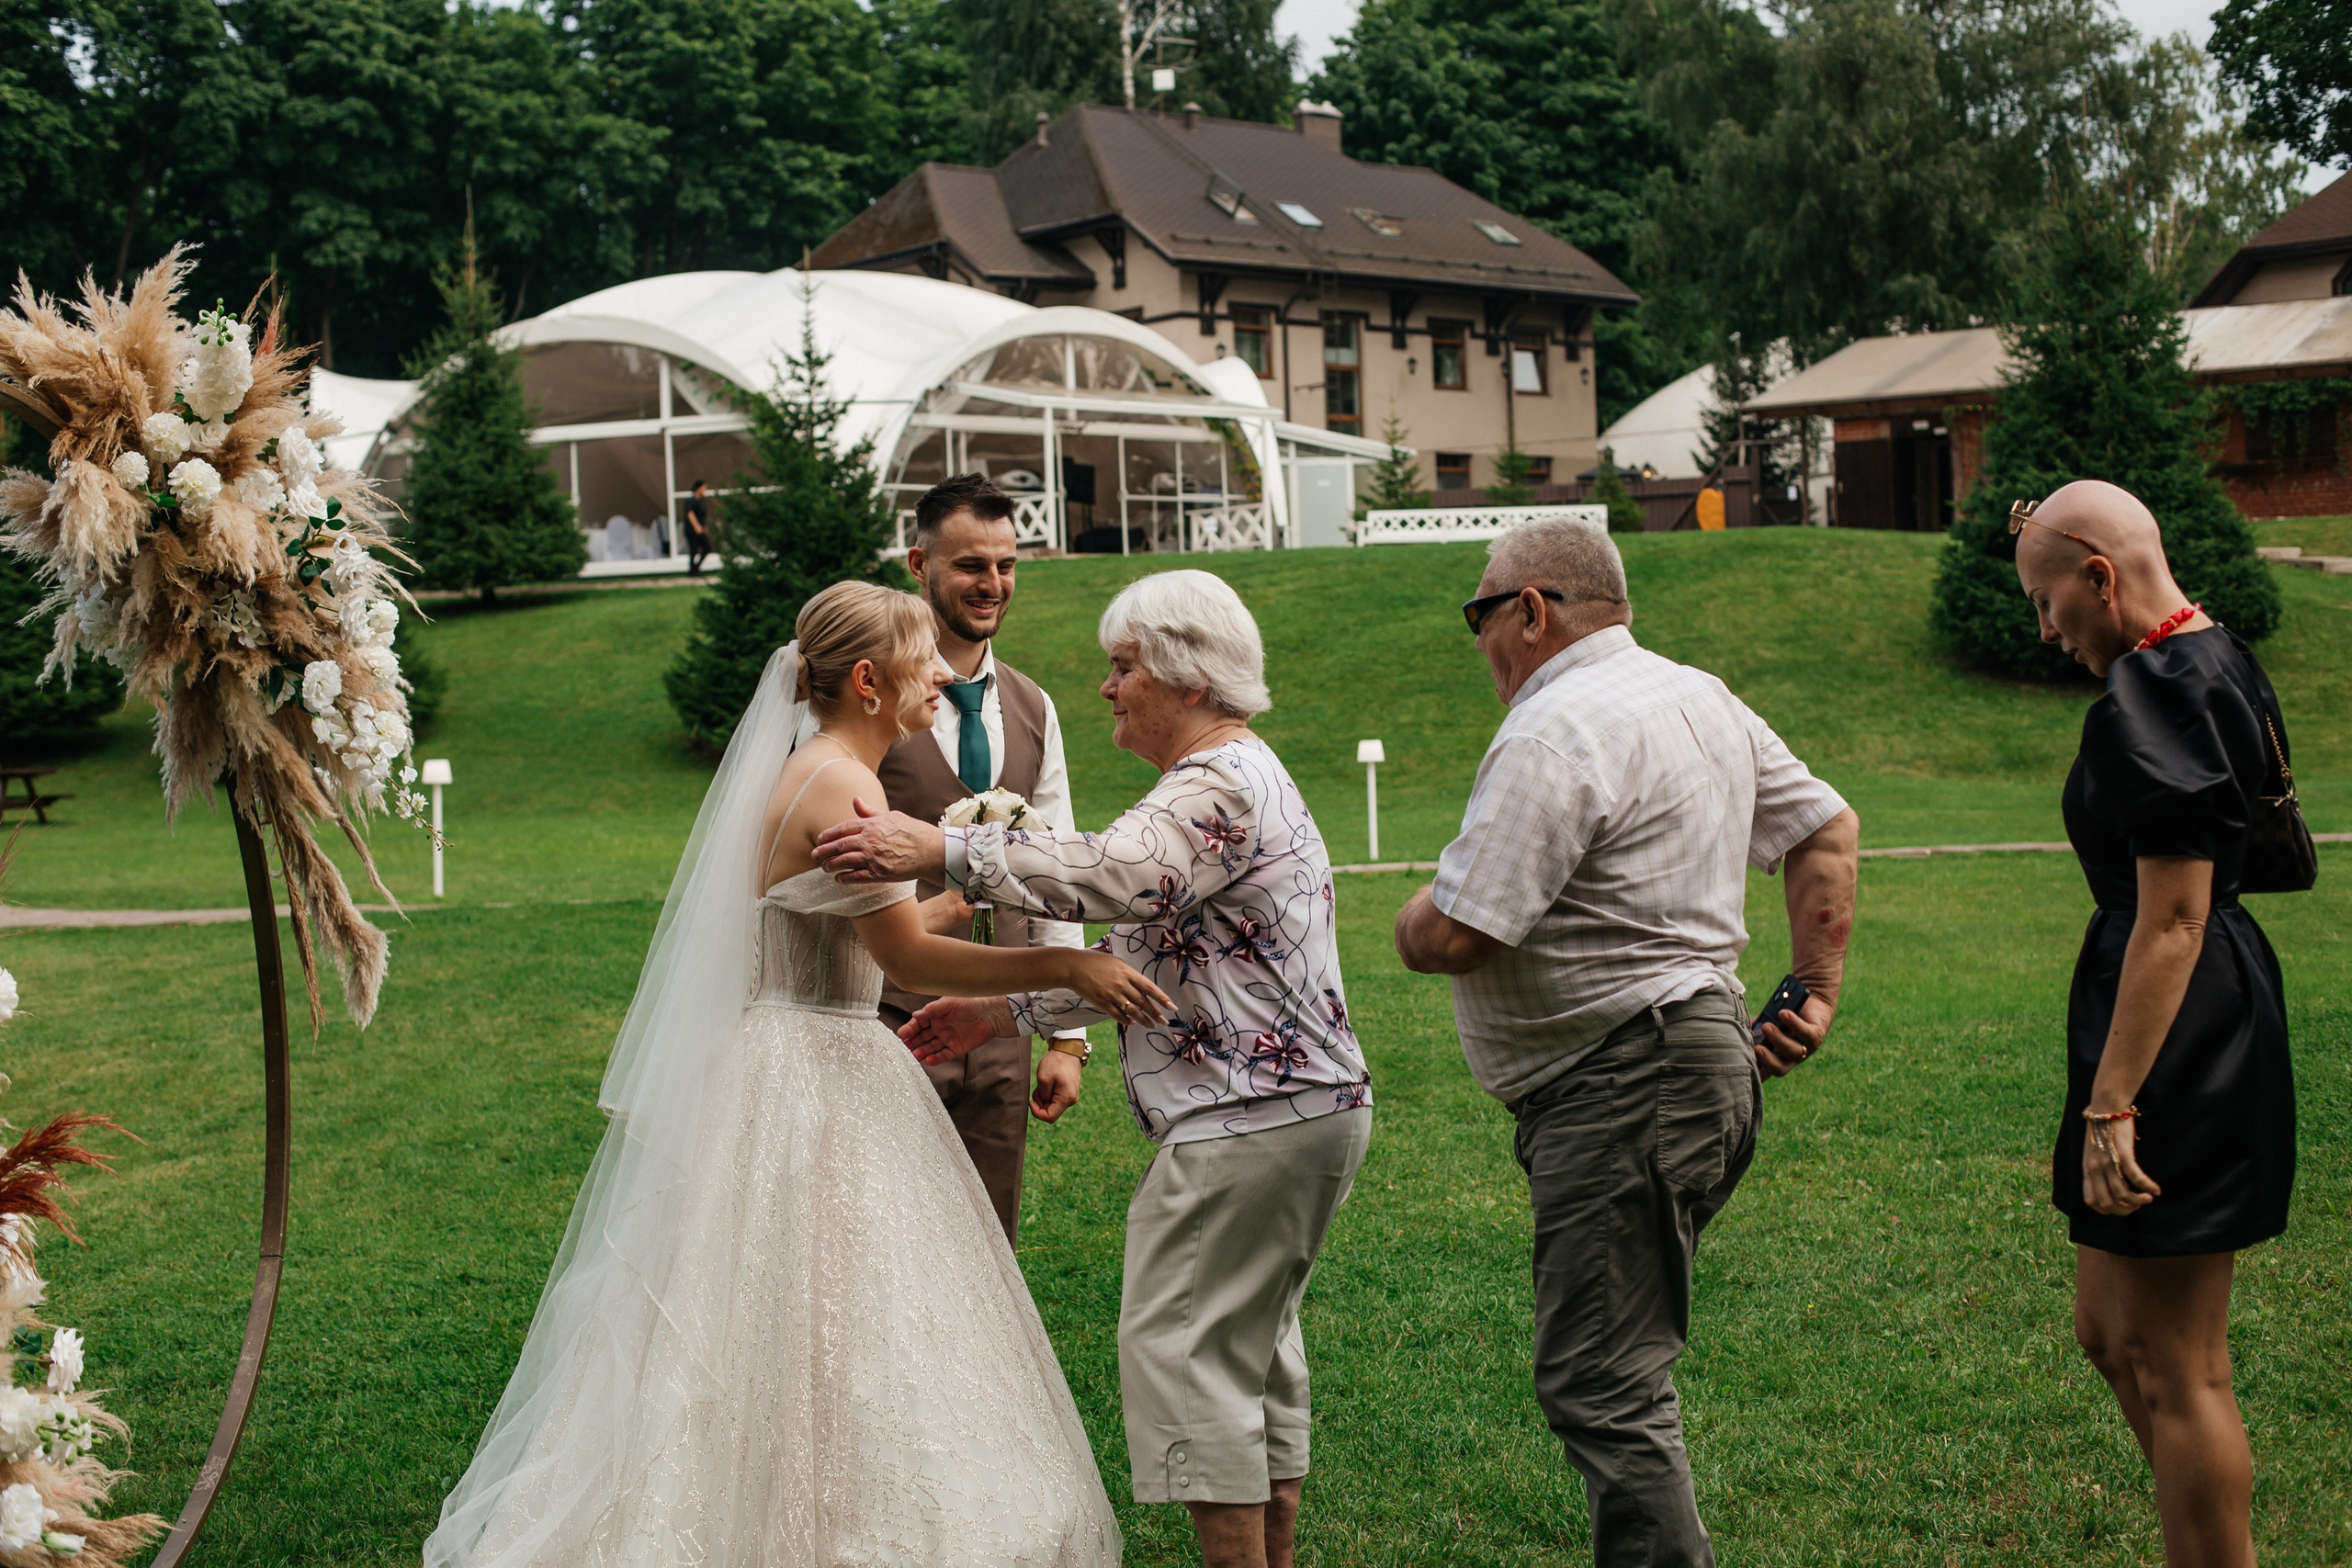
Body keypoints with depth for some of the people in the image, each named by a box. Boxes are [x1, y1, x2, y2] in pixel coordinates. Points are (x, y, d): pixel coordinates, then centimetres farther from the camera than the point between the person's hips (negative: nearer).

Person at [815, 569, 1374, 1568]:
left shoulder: (1220, 784, -15)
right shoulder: (1229, 777, 20)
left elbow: (1114, 876, -36)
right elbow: (1137, 957, 21)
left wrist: (945, 852, -39)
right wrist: (1003, 1013, 17)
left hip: (1253, 1117, -11)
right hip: (1303, 1109, 11)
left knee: (1185, 1341, -7)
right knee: (1253, 1343, 16)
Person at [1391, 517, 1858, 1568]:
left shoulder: (1552, 739, -16)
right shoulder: (1704, 699, 15)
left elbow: (1455, 937, -20)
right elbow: (1826, 830, 21)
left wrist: (1411, 924, 2)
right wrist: (1816, 993, 19)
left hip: (1624, 1085, -10)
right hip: (1701, 1060, 10)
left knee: (1600, 1386, -8)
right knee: (1614, 1371, 15)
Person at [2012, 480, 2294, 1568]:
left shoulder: (2160, 692, -19)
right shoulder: (2215, 662, 11)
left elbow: (2172, 920, -24)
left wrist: (2111, 1104, -24)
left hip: (2179, 1033, -11)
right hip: (2217, 1018, 11)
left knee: (2173, 1371, -2)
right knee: (2108, 1331, 19)